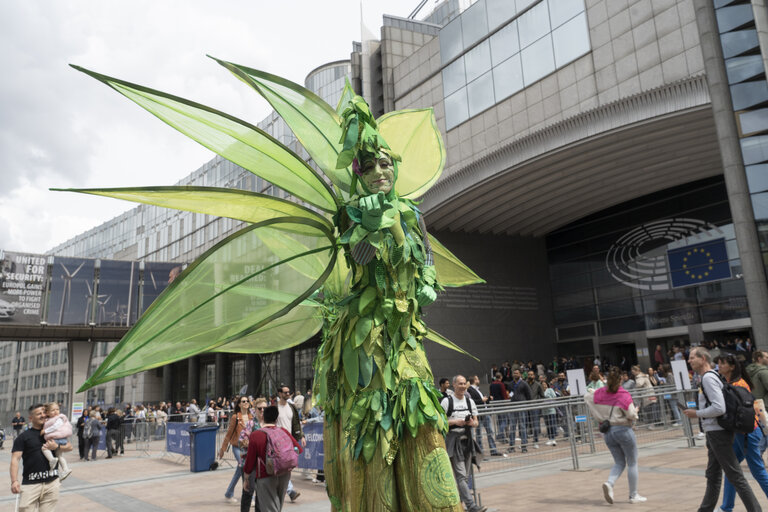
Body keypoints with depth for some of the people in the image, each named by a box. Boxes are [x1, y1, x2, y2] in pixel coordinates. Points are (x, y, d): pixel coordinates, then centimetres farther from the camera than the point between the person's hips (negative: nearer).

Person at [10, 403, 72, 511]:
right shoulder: (24, 436, 4)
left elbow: (70, 447, 14)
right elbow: (15, 459, -4)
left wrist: (56, 446, -6)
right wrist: (14, 481, -16)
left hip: (52, 482, 3)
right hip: (30, 483, -3)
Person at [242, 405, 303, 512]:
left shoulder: (255, 435, -13)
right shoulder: (283, 431, -2)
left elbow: (250, 460, -9)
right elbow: (299, 449, 0)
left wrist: (246, 479, 3)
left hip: (266, 477, -4)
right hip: (284, 475, 4)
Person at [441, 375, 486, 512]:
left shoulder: (470, 401, 11)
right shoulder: (446, 401, -6)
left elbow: (476, 422, 16)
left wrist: (472, 423, -7)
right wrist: (455, 422, -18)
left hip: (467, 440, 6)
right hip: (453, 440, -6)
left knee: (465, 476, 11)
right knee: (460, 475, -11)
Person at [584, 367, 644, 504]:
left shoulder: (599, 393, 0)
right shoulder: (624, 395, -15)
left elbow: (586, 397, 15)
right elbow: (632, 415, -16)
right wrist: (635, 411, 6)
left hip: (608, 431, 5)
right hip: (623, 430, -5)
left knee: (619, 462, 16)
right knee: (632, 463, 12)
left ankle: (609, 483, -10)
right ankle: (633, 495, 17)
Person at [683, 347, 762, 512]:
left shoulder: (708, 378, -17)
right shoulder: (710, 377, 13)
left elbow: (719, 408, -25)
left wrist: (697, 414, -14)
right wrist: (698, 413, 11)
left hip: (718, 433, -11)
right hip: (714, 432, 11)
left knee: (735, 476, -4)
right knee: (712, 475, 17)